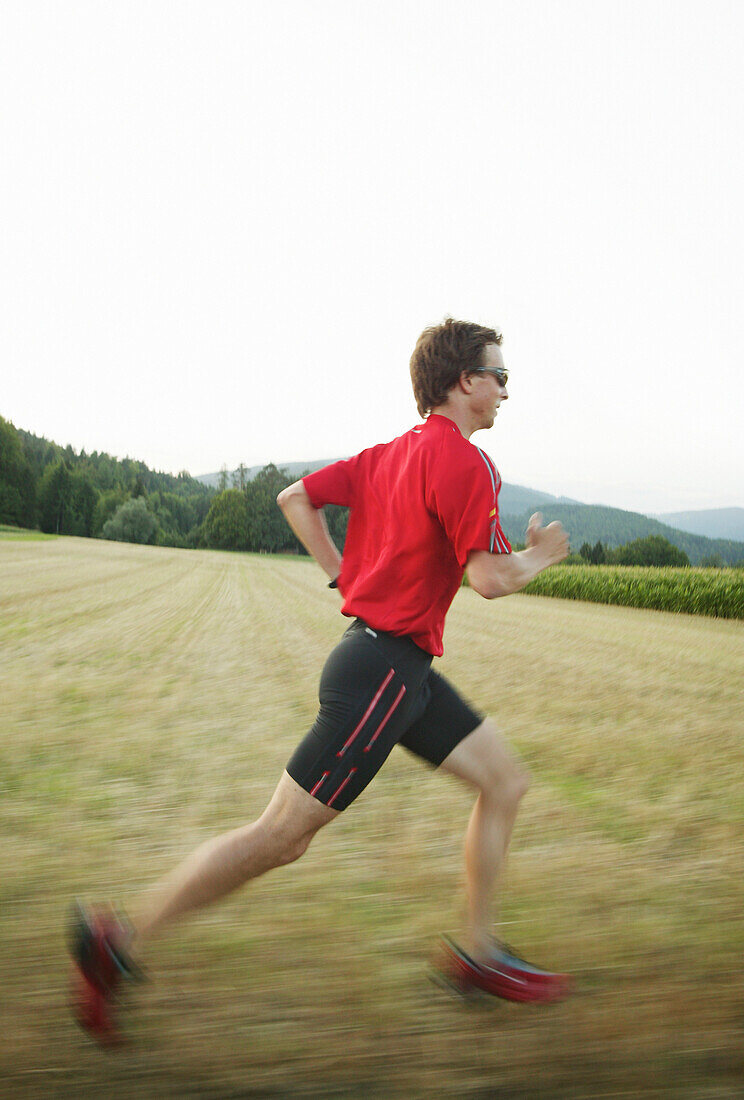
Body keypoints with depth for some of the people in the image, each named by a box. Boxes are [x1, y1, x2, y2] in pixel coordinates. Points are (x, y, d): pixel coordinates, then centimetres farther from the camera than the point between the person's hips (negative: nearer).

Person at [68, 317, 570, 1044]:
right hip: (383, 667, -10)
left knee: (504, 781, 13)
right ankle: (117, 941, 7)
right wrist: (540, 556, 1)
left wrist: (347, 577, 17)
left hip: (401, 666, 10)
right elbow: (490, 579, -20)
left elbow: (296, 498, 15)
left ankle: (478, 953, 22)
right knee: (282, 836, -4)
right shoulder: (465, 463, -15)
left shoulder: (392, 453, 12)